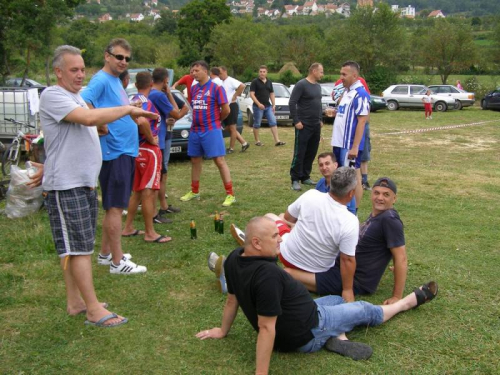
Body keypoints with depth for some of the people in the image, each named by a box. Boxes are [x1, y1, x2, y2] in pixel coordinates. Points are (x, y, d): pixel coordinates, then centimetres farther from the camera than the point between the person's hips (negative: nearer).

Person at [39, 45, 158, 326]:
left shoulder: (76, 97, 16)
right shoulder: (53, 96, -14)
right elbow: (90, 118, -27)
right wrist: (129, 109, -21)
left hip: (86, 183, 9)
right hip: (67, 186, -9)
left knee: (77, 247, 14)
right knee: (78, 247, -5)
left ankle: (75, 302, 23)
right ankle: (94, 310, 1)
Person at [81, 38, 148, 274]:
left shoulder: (116, 81, 16)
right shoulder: (101, 80, -13)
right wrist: (101, 127, -23)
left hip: (126, 151, 10)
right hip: (114, 152, -10)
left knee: (115, 206, 16)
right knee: (115, 207, -4)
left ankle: (105, 254, 27)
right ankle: (117, 262, 2)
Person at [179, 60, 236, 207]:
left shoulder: (216, 88, -10)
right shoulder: (193, 89, 8)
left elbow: (226, 109, -9)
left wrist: (215, 120, 5)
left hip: (212, 130, -6)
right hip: (195, 130, 7)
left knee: (219, 161, -6)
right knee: (195, 161, 14)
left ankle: (230, 194, -3)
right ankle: (194, 191, 29)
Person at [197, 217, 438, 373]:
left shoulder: (234, 259, -9)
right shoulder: (267, 274, -37)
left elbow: (232, 299, 5)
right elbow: (266, 327, -33)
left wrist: (223, 331, 20)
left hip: (286, 335, 8)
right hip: (307, 333, -8)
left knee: (335, 300, 29)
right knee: (365, 311, 13)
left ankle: (336, 338, 4)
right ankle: (412, 300, 36)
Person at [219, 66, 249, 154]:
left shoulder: (230, 81, -12)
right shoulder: (221, 82, 12)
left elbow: (242, 86, -26)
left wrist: (235, 96, -19)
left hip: (231, 106, -9)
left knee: (232, 128, -1)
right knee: (228, 128, 11)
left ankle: (231, 148, 7)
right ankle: (244, 143, 16)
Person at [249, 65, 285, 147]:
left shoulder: (269, 82, 12)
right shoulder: (255, 82, -5)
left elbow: (272, 94, 18)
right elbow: (252, 94, -11)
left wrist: (273, 105, 9)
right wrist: (258, 104, -21)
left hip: (268, 106, 5)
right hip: (258, 106, -5)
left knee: (273, 122, -3)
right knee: (257, 124, 3)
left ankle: (277, 141, -5)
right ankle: (257, 141, 14)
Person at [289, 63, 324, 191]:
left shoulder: (318, 86, 14)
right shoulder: (301, 85, -10)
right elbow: (292, 103, -14)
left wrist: (321, 120, 16)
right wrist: (296, 121, -16)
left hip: (316, 126, 8)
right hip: (304, 126, -8)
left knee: (311, 153, 10)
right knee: (299, 153, -5)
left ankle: (305, 177, 20)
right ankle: (295, 180, 1)